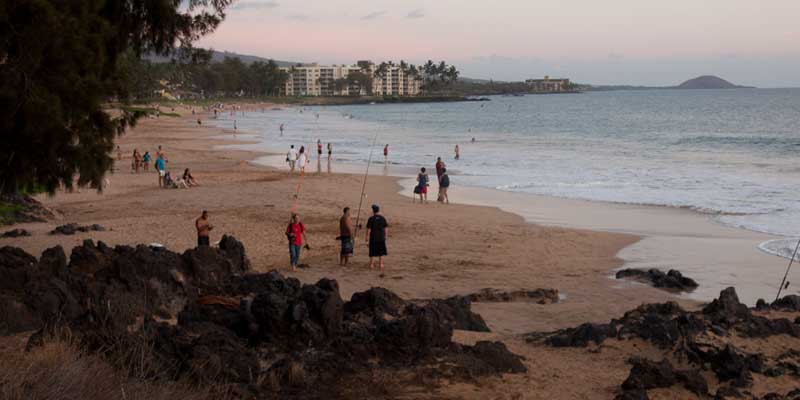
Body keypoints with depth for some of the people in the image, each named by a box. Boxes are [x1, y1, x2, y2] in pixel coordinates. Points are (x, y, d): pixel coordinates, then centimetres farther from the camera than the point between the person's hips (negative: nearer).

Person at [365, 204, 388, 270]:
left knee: (373, 253, 6)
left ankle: (371, 265, 8)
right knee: (381, 253, 9)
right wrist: (385, 236, 13)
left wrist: (367, 237, -1)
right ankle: (381, 264, 5)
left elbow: (369, 229, -9)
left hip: (373, 238, -2)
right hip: (381, 238, 2)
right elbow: (386, 228, 3)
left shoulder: (371, 219, -9)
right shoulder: (383, 218, 1)